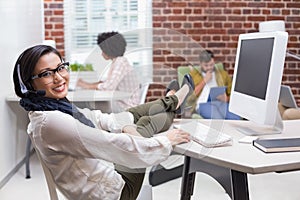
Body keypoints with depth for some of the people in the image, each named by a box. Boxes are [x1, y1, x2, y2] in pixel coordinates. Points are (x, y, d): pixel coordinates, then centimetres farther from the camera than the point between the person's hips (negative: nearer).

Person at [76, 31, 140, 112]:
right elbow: (108, 82, 15)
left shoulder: (121, 62, -17)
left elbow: (109, 87, -25)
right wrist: (88, 84, 2)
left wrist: (88, 86, -13)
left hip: (127, 106, -9)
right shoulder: (116, 62, 13)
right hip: (120, 103, 9)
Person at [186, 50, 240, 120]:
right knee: (218, 118, -38)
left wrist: (226, 99, -3)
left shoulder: (223, 74, 23)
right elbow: (191, 96, 3)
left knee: (235, 117, -32)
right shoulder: (194, 74, 15)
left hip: (221, 103, 3)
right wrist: (204, 81, 1)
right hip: (203, 103, -3)